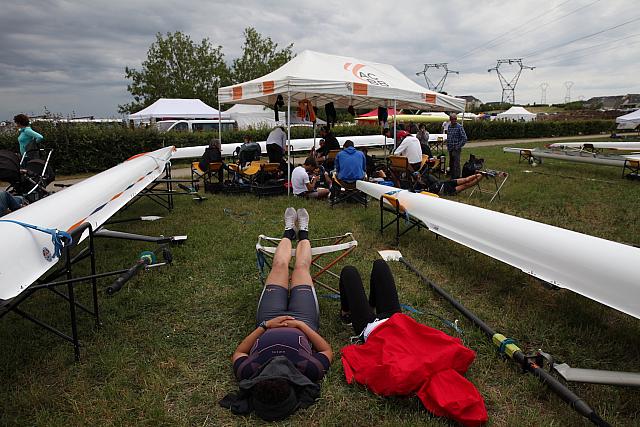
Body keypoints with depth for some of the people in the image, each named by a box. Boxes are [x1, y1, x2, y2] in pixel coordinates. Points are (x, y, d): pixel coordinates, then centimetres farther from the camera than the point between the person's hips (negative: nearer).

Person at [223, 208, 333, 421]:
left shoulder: (247, 373, -41)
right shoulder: (309, 371, -44)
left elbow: (238, 353, -17)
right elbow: (328, 350, -22)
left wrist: (264, 326, -27)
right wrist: (302, 325, -29)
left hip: (268, 321, 1)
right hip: (303, 320, -1)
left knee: (279, 266, 16)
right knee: (301, 268, 16)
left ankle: (289, 231, 50)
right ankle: (302, 233, 50)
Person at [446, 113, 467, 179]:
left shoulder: (459, 127, -10)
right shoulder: (449, 126, 9)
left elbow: (464, 138, -13)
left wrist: (458, 146, -13)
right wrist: (448, 146, 13)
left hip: (456, 149, -7)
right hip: (450, 149, 7)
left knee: (456, 164, -7)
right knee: (451, 164, 14)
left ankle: (456, 178, -1)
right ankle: (452, 176, 25)